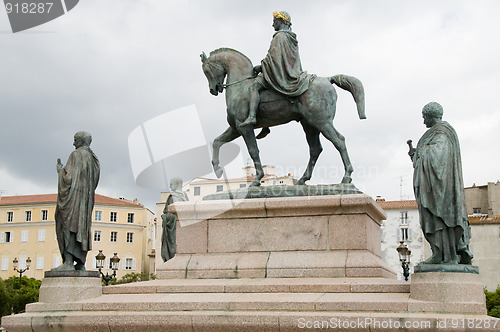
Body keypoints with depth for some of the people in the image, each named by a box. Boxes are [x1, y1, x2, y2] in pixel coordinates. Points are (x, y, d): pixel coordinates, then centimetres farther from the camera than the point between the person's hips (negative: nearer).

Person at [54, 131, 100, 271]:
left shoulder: (76, 155, -7)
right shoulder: (93, 159, 17)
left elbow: (69, 177, -16)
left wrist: (60, 169, 3)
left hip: (73, 196, -9)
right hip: (87, 200, 9)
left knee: (68, 227, -12)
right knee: (81, 229, 8)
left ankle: (68, 262, -20)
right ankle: (80, 263, 5)